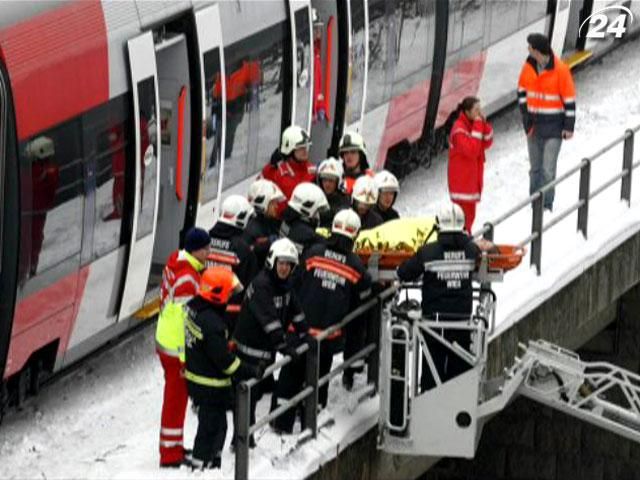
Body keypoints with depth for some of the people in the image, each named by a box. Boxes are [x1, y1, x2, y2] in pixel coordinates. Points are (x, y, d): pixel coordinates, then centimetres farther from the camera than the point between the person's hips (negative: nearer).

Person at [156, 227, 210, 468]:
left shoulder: (176, 263, 5)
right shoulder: (187, 278, -26)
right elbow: (183, 321, -26)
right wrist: (186, 358, -22)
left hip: (166, 339, 10)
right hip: (176, 349, -10)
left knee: (176, 398, 21)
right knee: (176, 400, 0)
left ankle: (173, 447, 34)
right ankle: (170, 455, 8)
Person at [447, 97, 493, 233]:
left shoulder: (473, 124, 7)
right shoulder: (459, 128, -21)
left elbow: (487, 143, 6)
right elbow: (472, 150, -29)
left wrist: (484, 124, -8)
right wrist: (478, 126, -27)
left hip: (471, 178, 9)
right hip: (461, 179, -9)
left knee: (469, 215, 18)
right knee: (465, 215, -7)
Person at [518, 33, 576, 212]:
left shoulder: (560, 69, -14)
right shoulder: (528, 66, 1)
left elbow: (569, 99, -9)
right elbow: (522, 90, 17)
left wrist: (569, 126, -8)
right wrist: (525, 113, 7)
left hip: (553, 126, -5)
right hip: (534, 123, 5)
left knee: (548, 169, -9)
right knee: (535, 168, 12)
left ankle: (546, 206, -5)